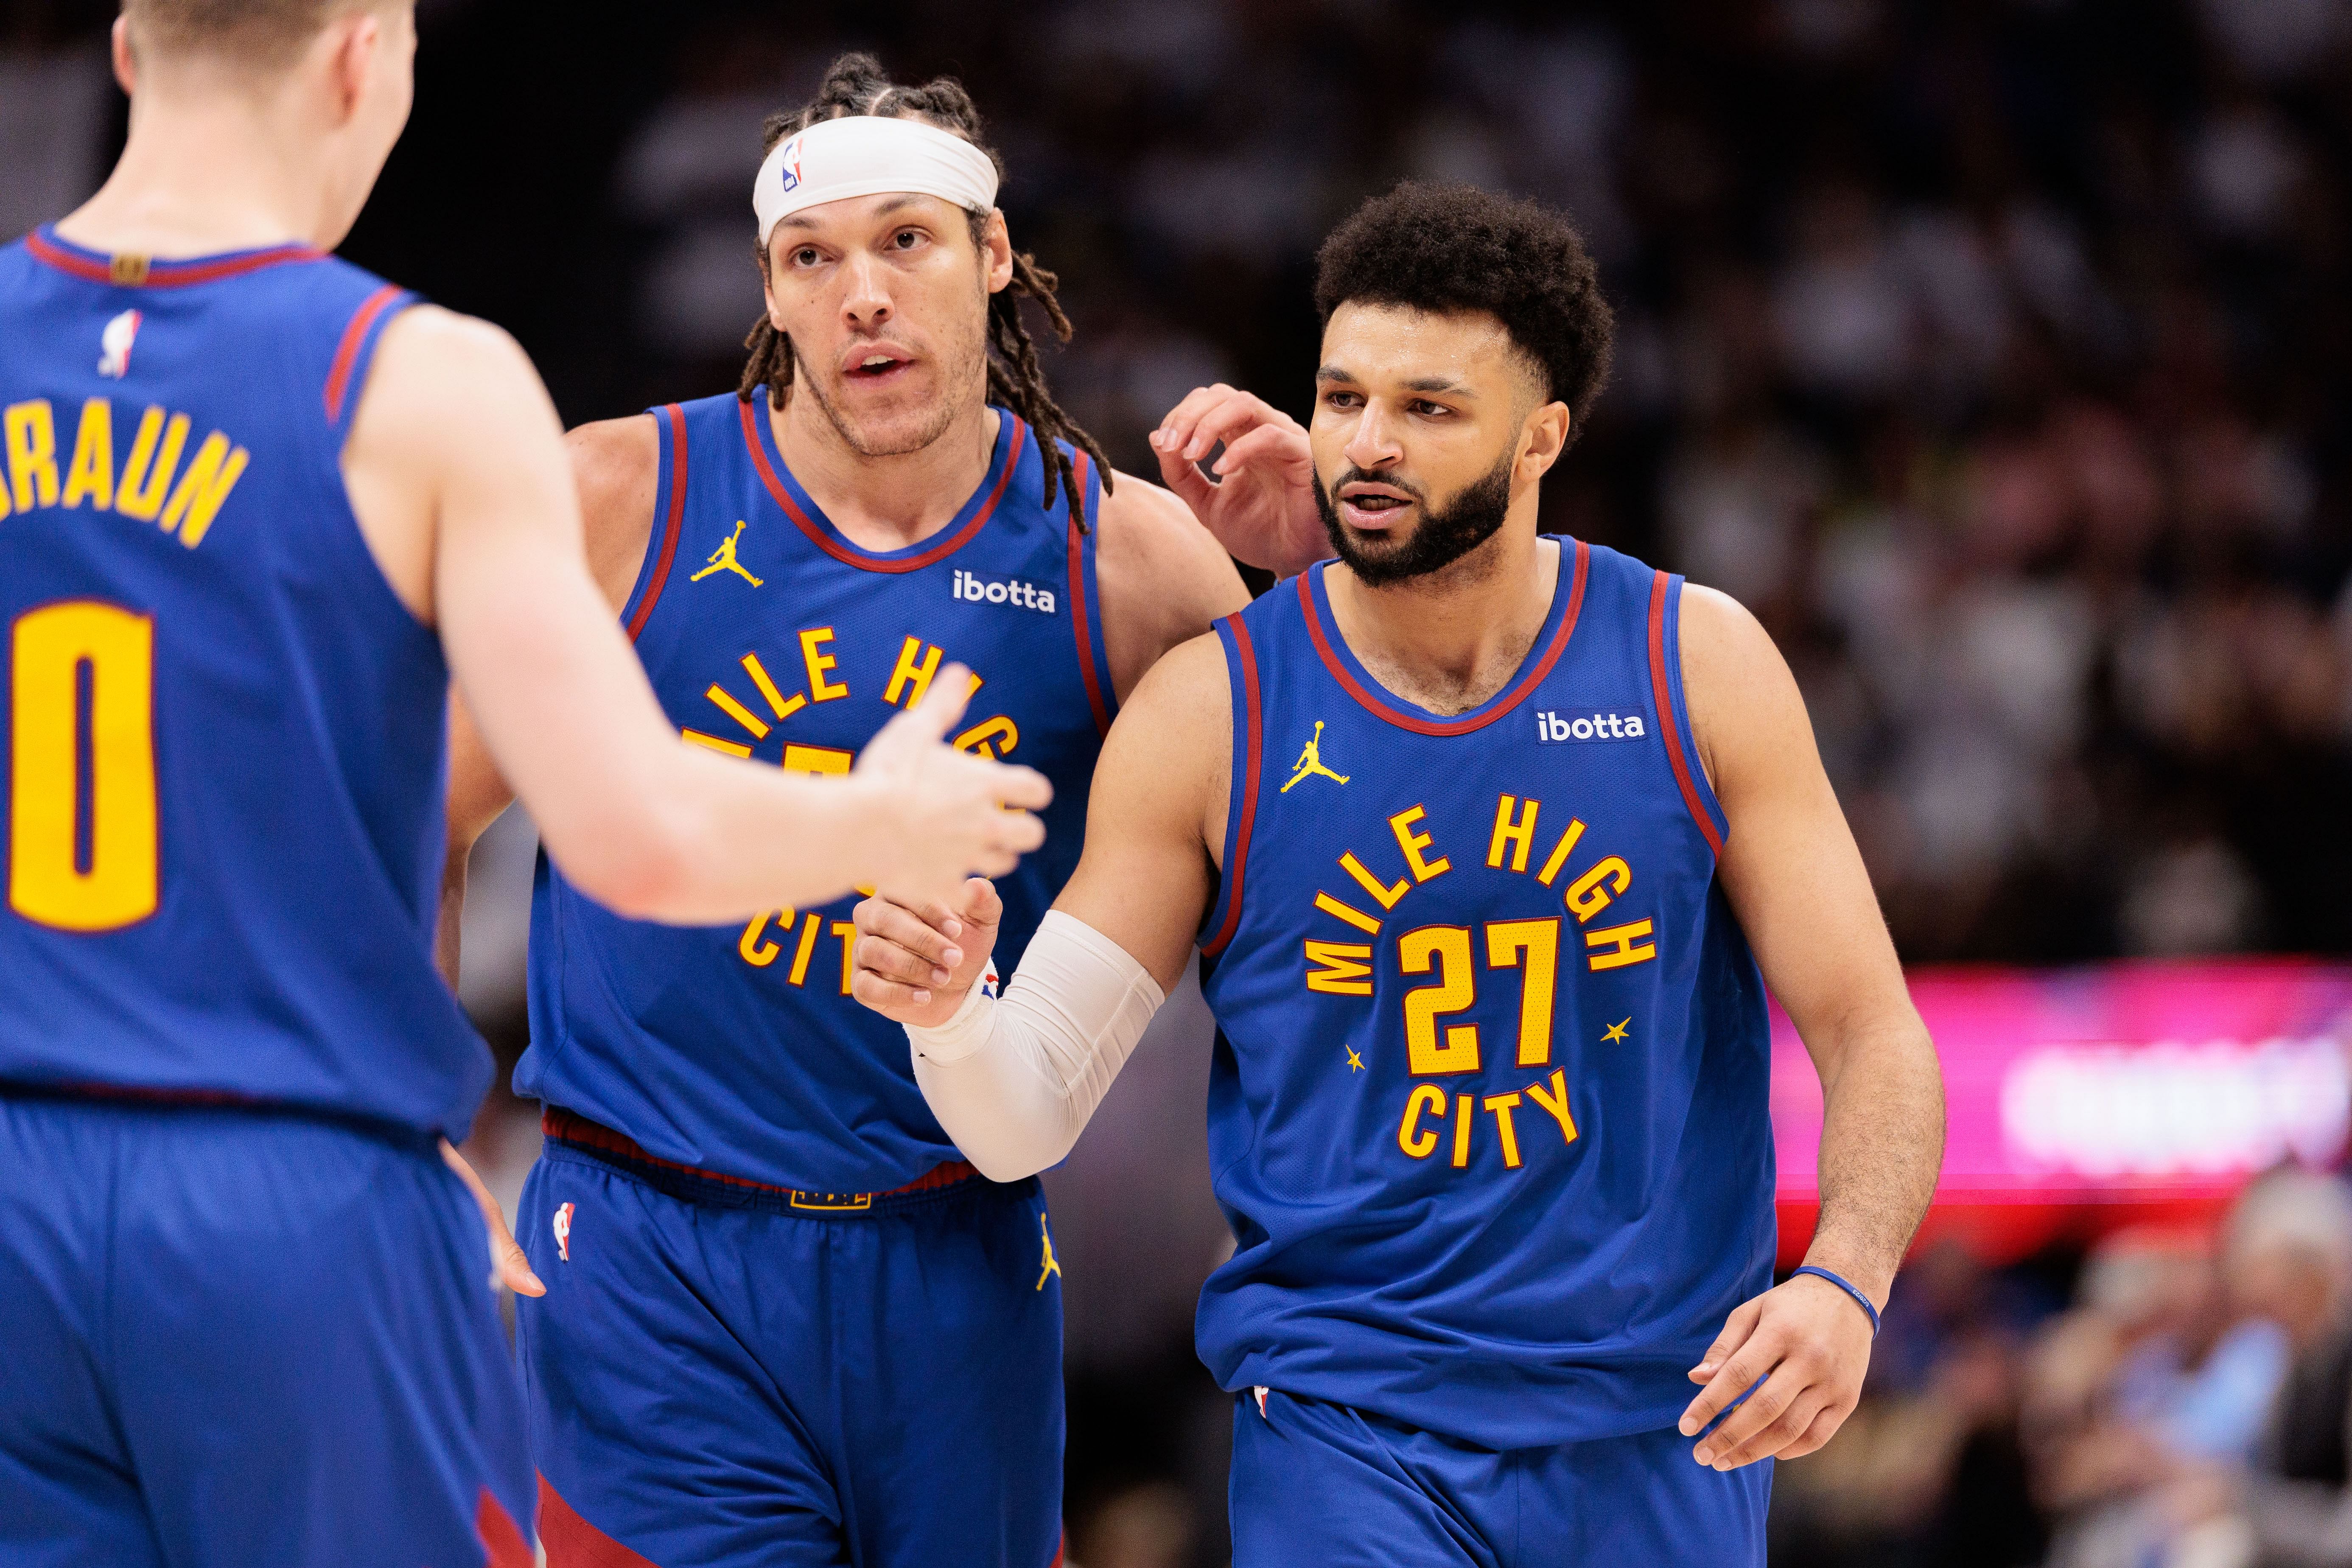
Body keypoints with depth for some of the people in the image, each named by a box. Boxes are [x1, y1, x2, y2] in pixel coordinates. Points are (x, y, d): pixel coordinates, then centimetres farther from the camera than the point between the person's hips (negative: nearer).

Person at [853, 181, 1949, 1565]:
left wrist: (1845, 1285, -19)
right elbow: (1027, 1122, -3)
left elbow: (1871, 1031, -1)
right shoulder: (1205, 715, -4)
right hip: (1350, 1425, -2)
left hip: (1665, 1427, 2)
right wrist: (950, 1011, -26)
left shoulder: (1698, 666, -2)